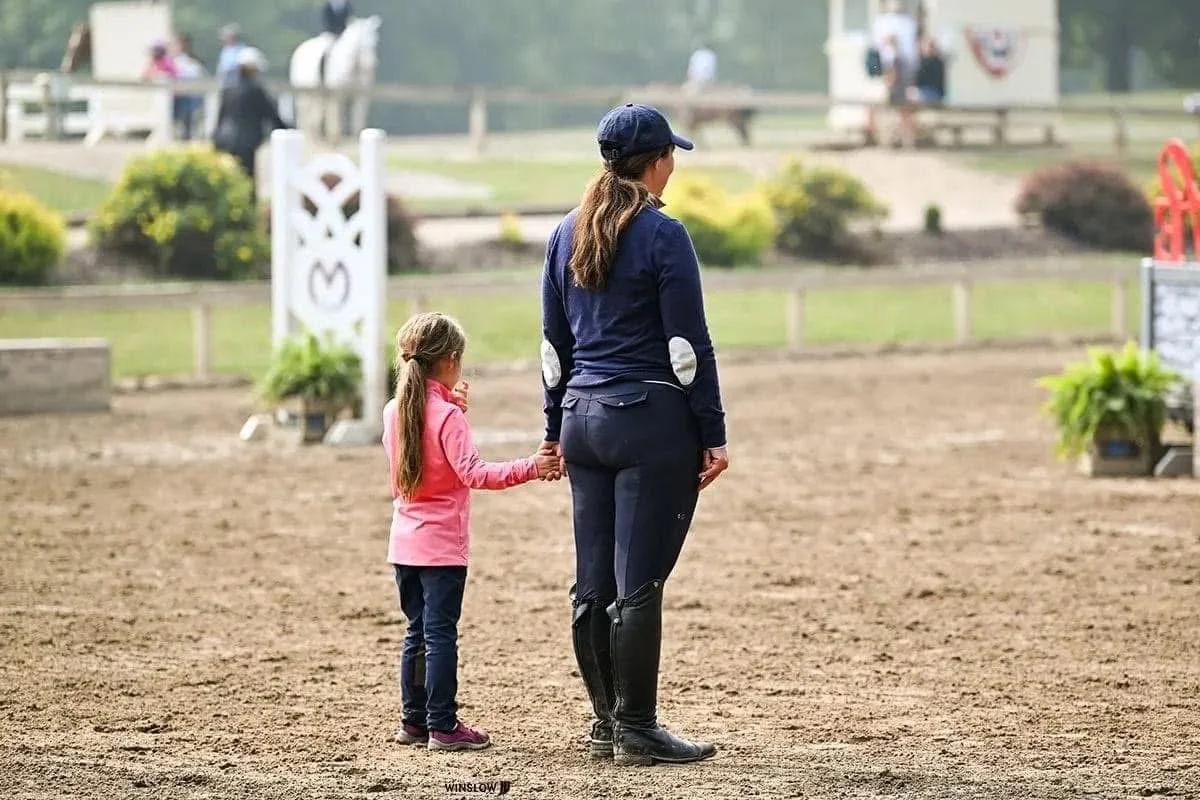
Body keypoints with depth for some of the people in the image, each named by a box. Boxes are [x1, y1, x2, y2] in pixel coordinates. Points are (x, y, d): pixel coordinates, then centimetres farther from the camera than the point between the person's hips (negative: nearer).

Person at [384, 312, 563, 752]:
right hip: (442, 545, -7)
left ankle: (414, 720, 18)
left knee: (418, 632, 14)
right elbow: (472, 472, -24)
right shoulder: (447, 416, -15)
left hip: (404, 545, 7)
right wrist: (530, 468, -24)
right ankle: (443, 726, -4)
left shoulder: (394, 412, 6)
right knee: (441, 634, -5)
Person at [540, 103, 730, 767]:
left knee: (593, 584, 9)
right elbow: (688, 344, -11)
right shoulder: (662, 235, -9)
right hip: (652, 420, -7)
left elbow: (554, 342, 15)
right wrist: (712, 434, -7)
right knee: (638, 582, -6)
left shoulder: (568, 234, 10)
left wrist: (557, 429, 21)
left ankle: (606, 725, 16)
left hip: (584, 420, 7)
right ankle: (636, 730, -4)